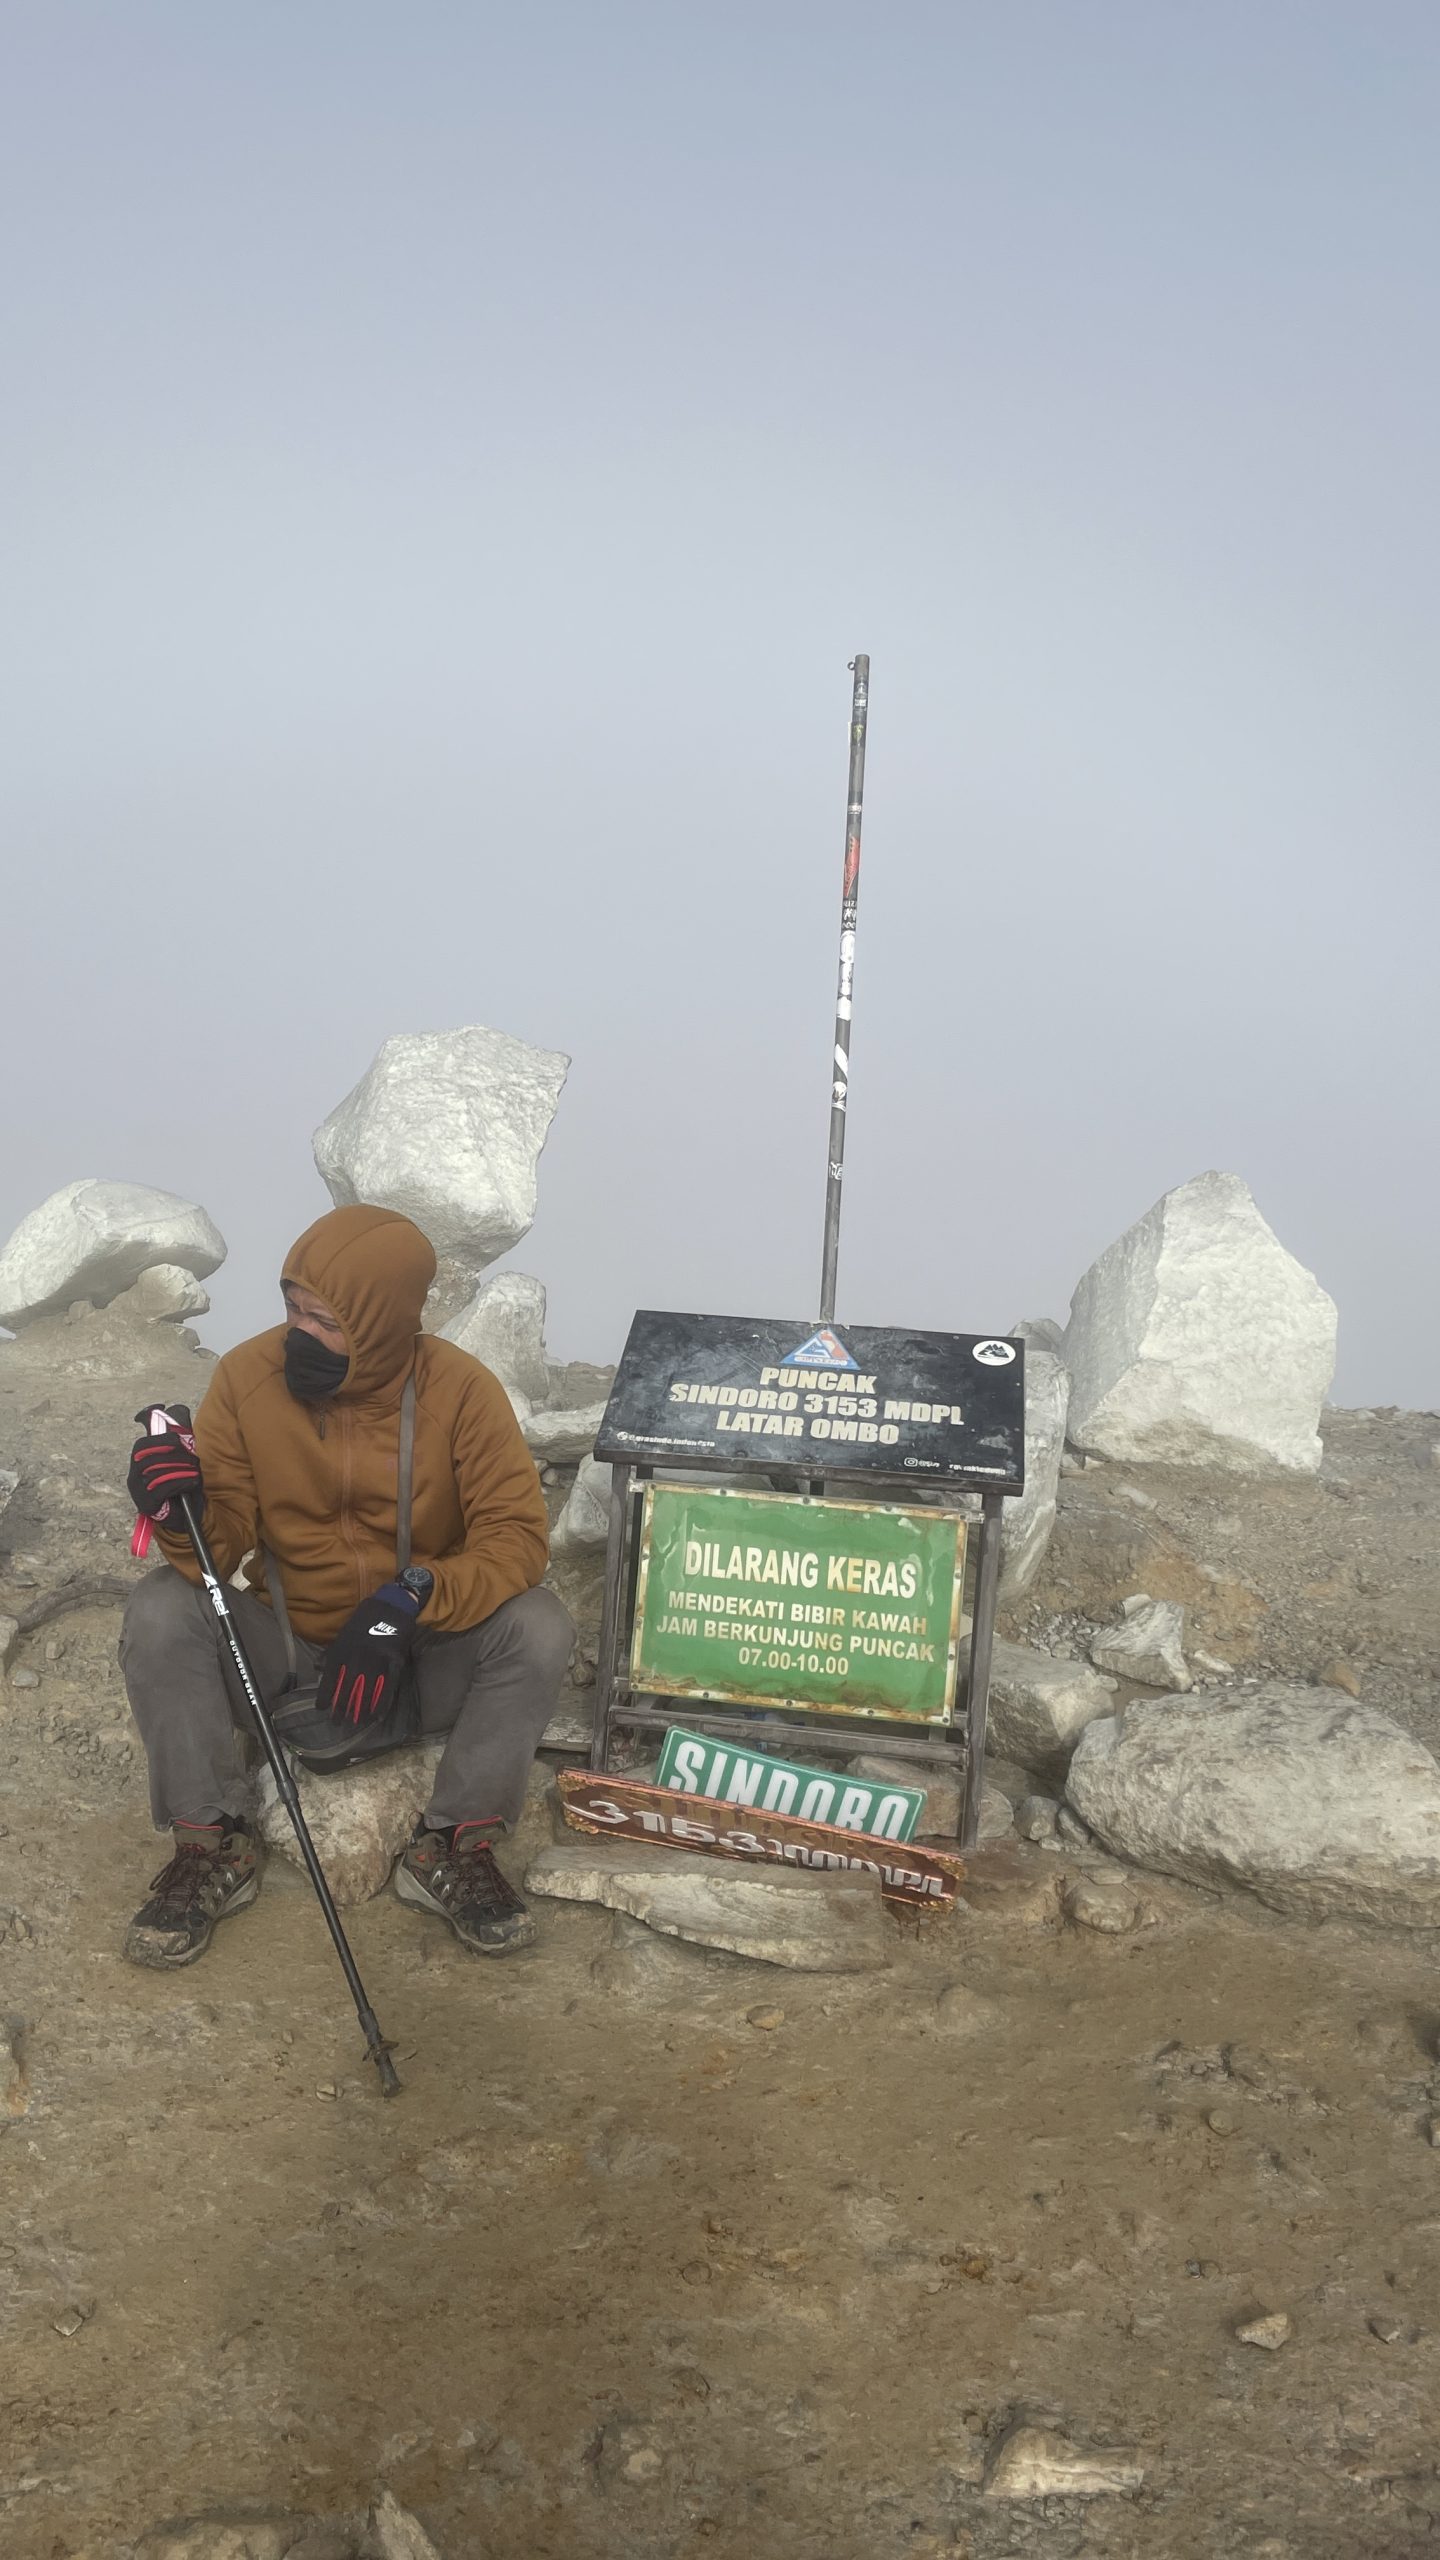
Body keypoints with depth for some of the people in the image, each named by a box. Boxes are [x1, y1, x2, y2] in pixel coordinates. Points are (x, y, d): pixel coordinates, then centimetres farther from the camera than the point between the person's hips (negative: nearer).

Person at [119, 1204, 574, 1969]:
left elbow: (517, 1537, -21)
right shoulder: (245, 1376, -14)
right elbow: (222, 1551, -13)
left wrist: (410, 1599, -37)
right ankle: (214, 1847, -9)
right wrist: (180, 1511, -36)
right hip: (280, 1653, 1)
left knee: (537, 1627, -27)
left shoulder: (460, 1389, -18)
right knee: (161, 1611, -24)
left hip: (419, 1659, -1)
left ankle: (453, 1848, -10)